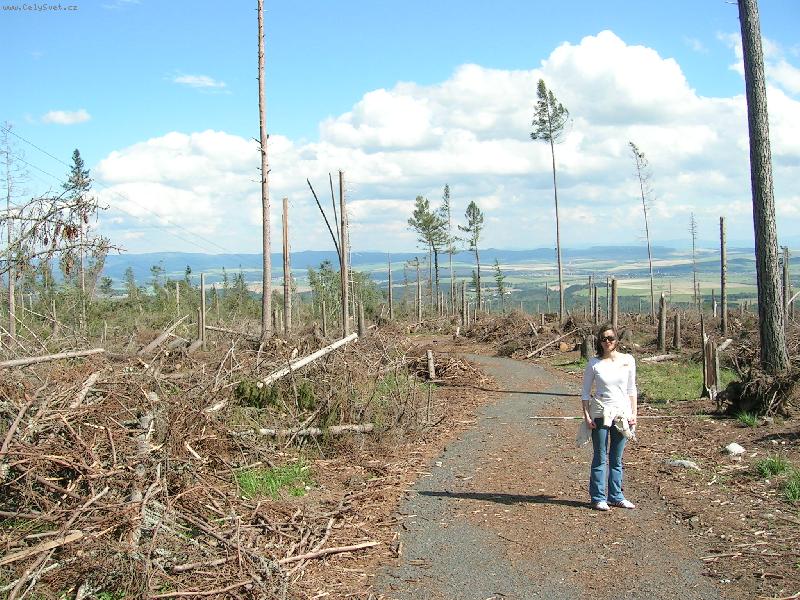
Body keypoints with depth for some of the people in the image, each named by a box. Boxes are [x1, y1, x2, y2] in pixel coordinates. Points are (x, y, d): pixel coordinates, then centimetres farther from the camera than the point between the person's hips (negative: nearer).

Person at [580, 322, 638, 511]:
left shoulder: (628, 360, 2)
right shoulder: (594, 363, -3)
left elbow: (632, 389, 10)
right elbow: (585, 392, 2)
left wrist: (633, 413, 5)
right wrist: (587, 416, -6)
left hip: (622, 413, 2)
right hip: (600, 414, -2)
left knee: (617, 459, 10)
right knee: (600, 458, 1)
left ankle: (616, 496, 20)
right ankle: (598, 498, 8)